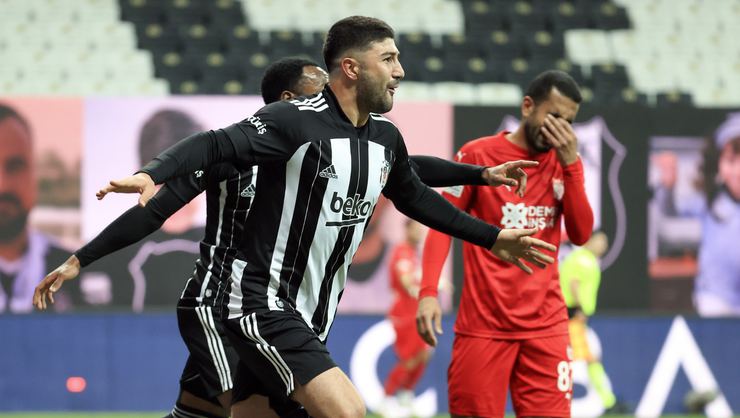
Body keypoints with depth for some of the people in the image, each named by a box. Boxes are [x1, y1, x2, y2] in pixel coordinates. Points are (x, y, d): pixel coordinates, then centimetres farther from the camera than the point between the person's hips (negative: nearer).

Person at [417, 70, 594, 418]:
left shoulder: (564, 164, 9)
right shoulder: (478, 154, -1)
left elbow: (581, 234, 0)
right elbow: (442, 224, 0)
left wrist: (571, 164, -9)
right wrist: (428, 292, -12)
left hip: (545, 323, 3)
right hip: (483, 322, -3)